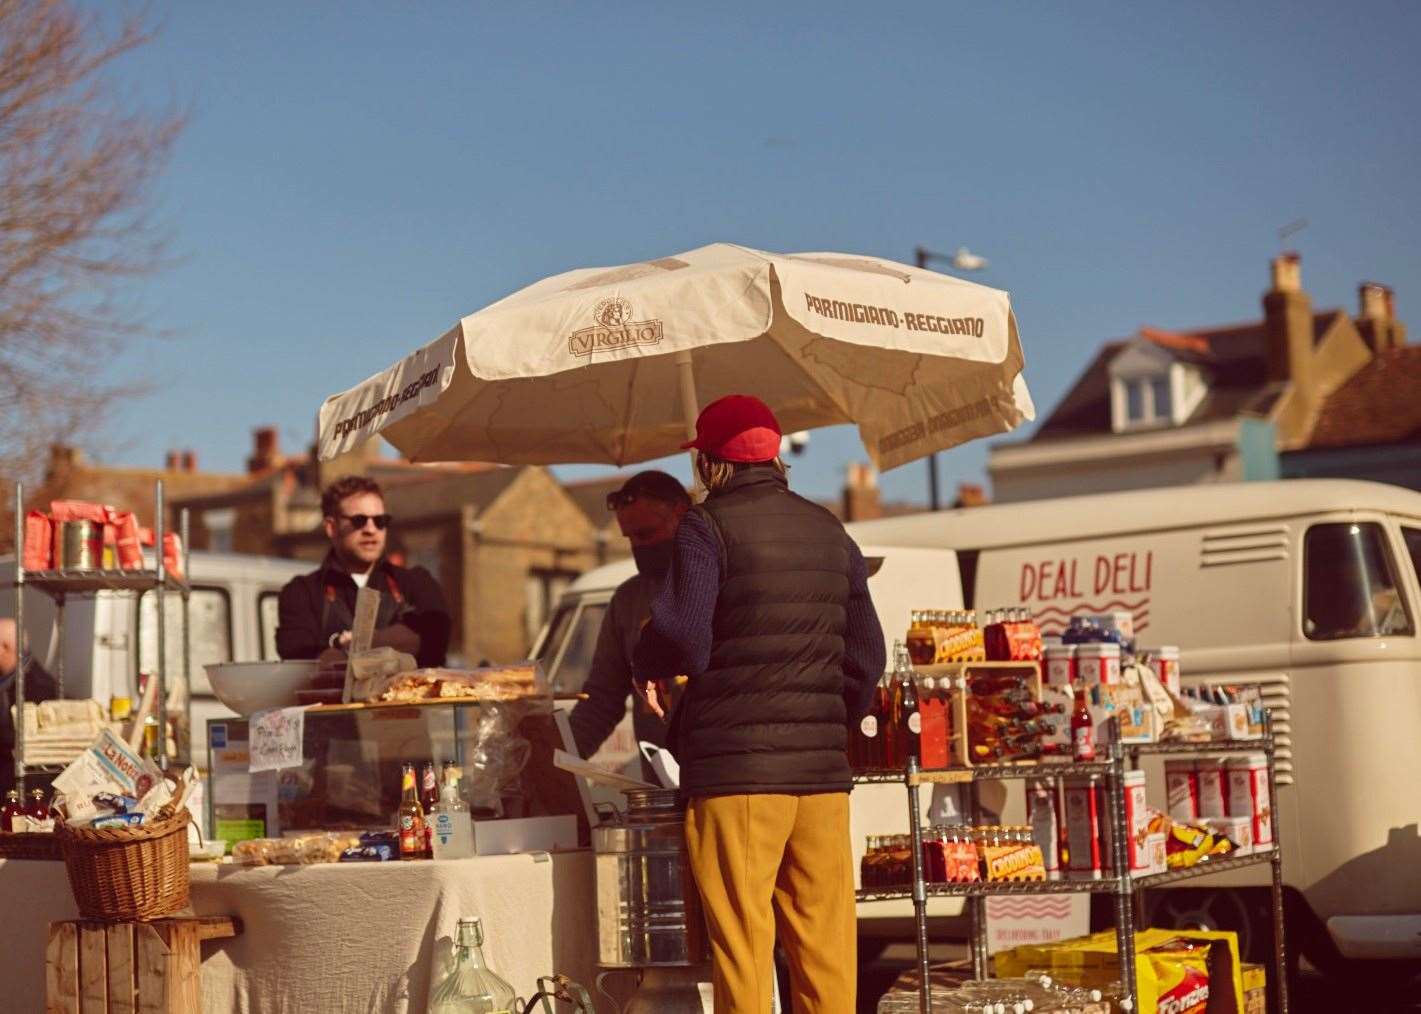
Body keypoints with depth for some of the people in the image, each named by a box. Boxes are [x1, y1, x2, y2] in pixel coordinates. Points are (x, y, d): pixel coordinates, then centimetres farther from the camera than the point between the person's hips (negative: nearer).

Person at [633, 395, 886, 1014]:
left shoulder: (707, 527, -3)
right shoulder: (831, 533, 15)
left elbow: (681, 632, -16)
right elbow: (866, 657, 15)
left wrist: (646, 667, 4)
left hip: (733, 771, -5)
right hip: (821, 770, 5)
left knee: (743, 948, -2)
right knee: (825, 949, 8)